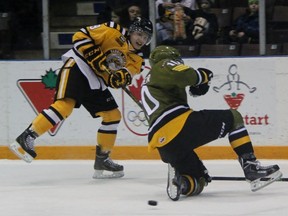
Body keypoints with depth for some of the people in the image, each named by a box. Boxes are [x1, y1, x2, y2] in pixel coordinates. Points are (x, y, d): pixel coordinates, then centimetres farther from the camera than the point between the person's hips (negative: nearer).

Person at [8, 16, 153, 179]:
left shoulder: (136, 59, 10)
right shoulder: (114, 32, -7)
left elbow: (115, 82, -4)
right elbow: (81, 36, -10)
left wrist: (122, 77, -28)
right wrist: (95, 56, -20)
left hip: (95, 83, 8)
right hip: (77, 67, -8)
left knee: (113, 115, 6)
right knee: (66, 104, -27)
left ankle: (102, 160, 16)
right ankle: (26, 138, -28)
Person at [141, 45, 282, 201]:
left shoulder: (147, 85, 36)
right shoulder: (164, 65, 9)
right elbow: (182, 74, -12)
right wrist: (201, 76, 3)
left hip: (163, 145, 8)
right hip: (180, 124, -8)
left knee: (197, 183, 18)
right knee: (233, 118, 9)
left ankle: (177, 177, -15)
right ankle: (251, 168, -5)